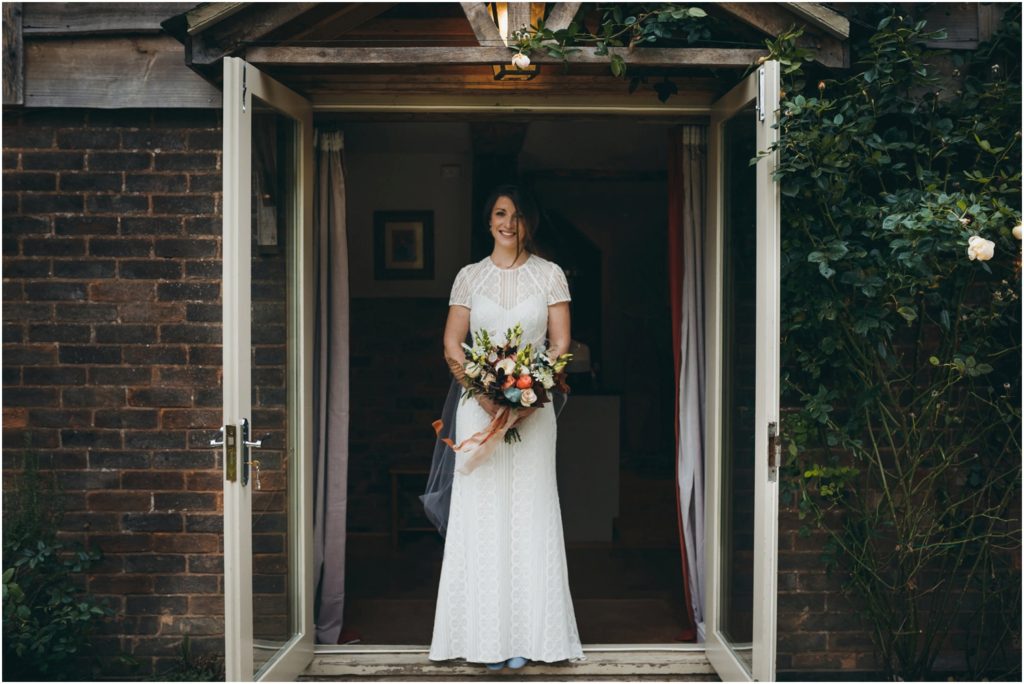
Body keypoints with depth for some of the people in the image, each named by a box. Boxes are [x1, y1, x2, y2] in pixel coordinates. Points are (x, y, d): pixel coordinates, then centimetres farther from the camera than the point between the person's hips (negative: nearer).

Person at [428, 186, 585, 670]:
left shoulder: (549, 275, 6)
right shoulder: (469, 277, 8)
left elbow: (561, 344, 1)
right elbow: (452, 345, 3)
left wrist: (532, 398, -13)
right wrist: (483, 394, -12)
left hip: (534, 407, 0)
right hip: (479, 405, 1)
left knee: (529, 513, 0)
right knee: (482, 512, 1)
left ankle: (524, 634, 8)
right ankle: (487, 635, 8)